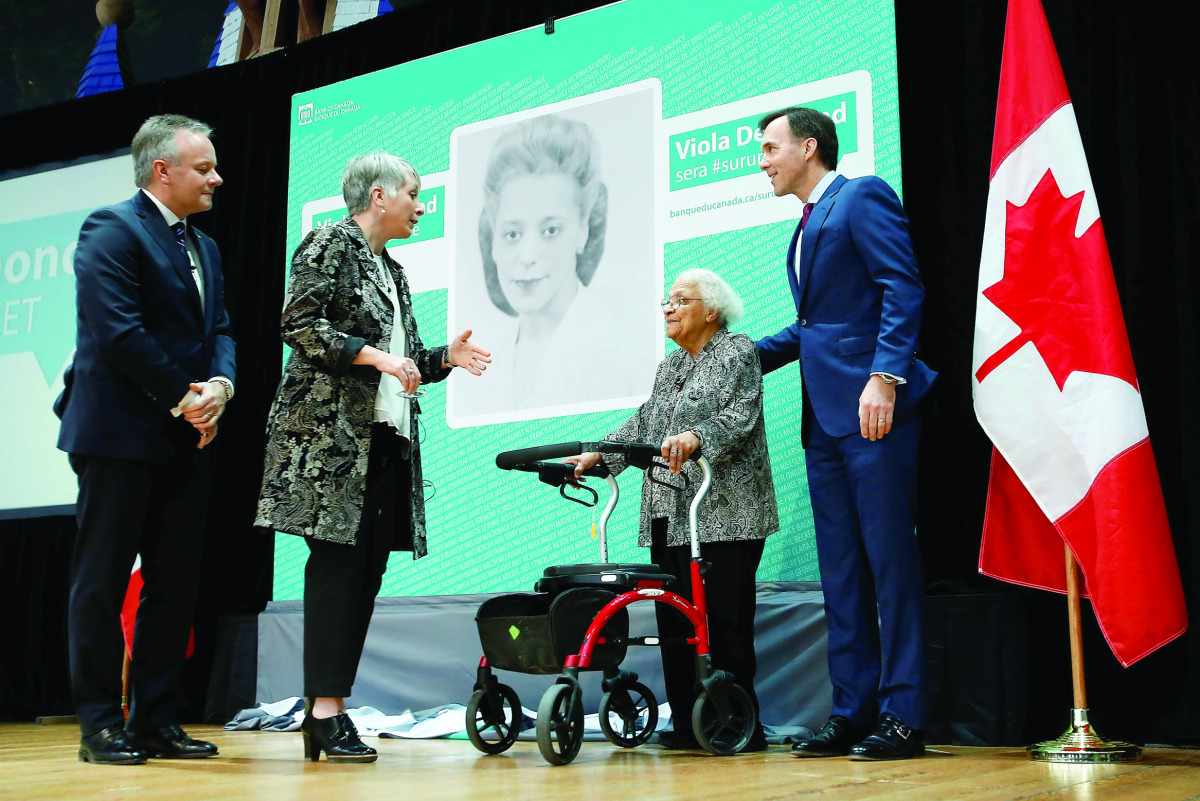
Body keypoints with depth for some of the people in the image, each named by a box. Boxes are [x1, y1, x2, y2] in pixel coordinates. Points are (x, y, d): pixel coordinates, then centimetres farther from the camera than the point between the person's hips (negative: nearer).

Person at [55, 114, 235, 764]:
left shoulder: (203, 247, 19)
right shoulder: (111, 230, -8)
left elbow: (218, 329, 14)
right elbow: (117, 332, -17)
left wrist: (220, 386, -7)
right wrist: (185, 399, -14)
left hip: (184, 440, 8)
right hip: (120, 435, -8)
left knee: (176, 584, 9)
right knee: (102, 583, 0)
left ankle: (156, 721, 17)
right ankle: (100, 724, 8)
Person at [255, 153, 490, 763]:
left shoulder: (392, 271, 24)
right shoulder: (330, 244, -1)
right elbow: (299, 324, -12)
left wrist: (444, 357, 9)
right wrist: (374, 353, -18)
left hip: (386, 438, 9)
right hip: (333, 431, -8)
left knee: (368, 569, 4)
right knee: (338, 562, -11)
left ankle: (324, 710, 8)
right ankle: (327, 709, -8)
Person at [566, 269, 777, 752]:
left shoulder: (737, 353, 0)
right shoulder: (670, 368, 23)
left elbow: (739, 418, -14)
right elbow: (642, 425, 21)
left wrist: (695, 436, -31)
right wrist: (595, 456, 10)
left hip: (723, 515, -7)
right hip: (669, 516, 8)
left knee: (724, 621, -9)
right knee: (676, 620, 4)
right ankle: (687, 724, 8)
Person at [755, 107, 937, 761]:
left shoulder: (862, 197, -2)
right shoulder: (806, 228, 24)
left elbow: (903, 289, -12)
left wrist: (884, 376, -21)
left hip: (872, 409, -9)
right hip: (824, 417, 9)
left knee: (890, 562, -6)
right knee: (840, 573, 8)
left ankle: (901, 717, -2)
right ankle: (852, 712, 12)